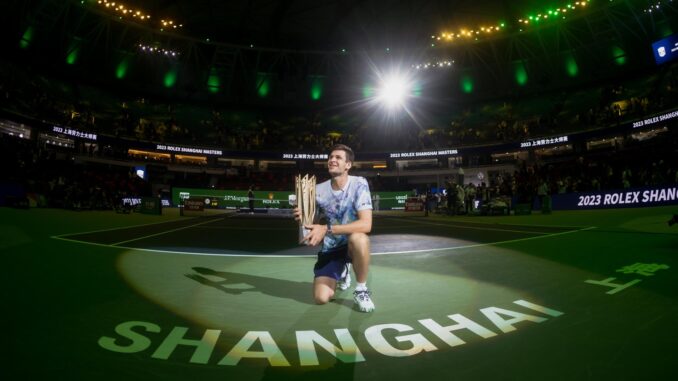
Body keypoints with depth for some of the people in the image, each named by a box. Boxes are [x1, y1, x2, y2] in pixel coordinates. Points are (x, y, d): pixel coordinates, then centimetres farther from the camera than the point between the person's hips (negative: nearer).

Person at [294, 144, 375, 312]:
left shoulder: (359, 184, -17)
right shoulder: (319, 189, -5)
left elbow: (366, 224, -29)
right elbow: (311, 222, 7)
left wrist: (327, 229, -35)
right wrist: (302, 218, -19)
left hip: (353, 245, -3)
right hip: (330, 249, 4)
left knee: (359, 238, -39)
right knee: (321, 298, -10)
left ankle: (361, 290, -12)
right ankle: (342, 272, 26)